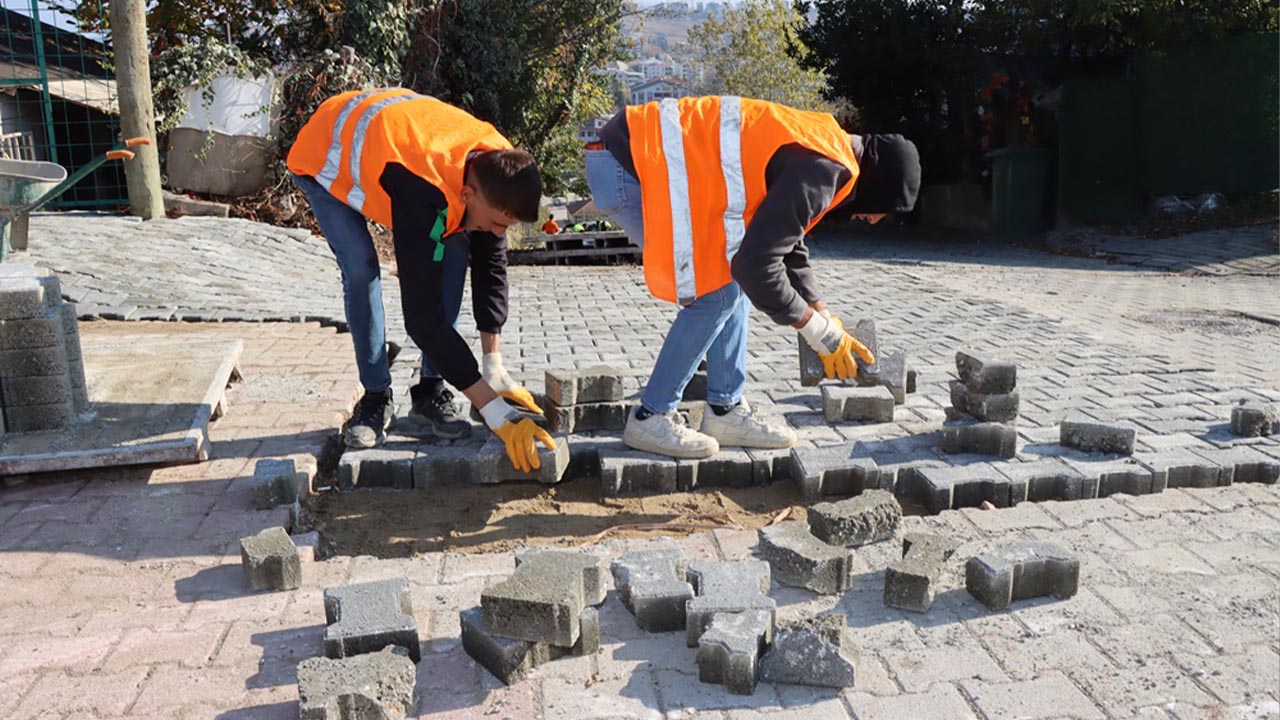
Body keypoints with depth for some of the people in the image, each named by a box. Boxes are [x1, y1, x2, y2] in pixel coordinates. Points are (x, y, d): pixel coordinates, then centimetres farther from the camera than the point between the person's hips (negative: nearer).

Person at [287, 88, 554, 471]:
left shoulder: (495, 167, -25)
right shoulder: (423, 194, -46)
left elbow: (491, 265, -14)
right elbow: (422, 315, -45)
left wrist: (494, 367, -16)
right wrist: (495, 411, -44)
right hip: (324, 156, -5)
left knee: (455, 247, -13)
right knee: (360, 269, -23)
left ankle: (430, 392, -5)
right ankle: (376, 397, -3)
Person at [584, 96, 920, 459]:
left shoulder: (816, 145, 15)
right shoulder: (822, 168, -17)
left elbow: (786, 242, 25)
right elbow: (756, 262, -20)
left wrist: (826, 320, 24)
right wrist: (821, 332, -7)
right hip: (627, 168, -10)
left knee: (732, 280, 11)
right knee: (716, 292, -7)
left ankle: (725, 412, 17)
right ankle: (650, 419, 5)